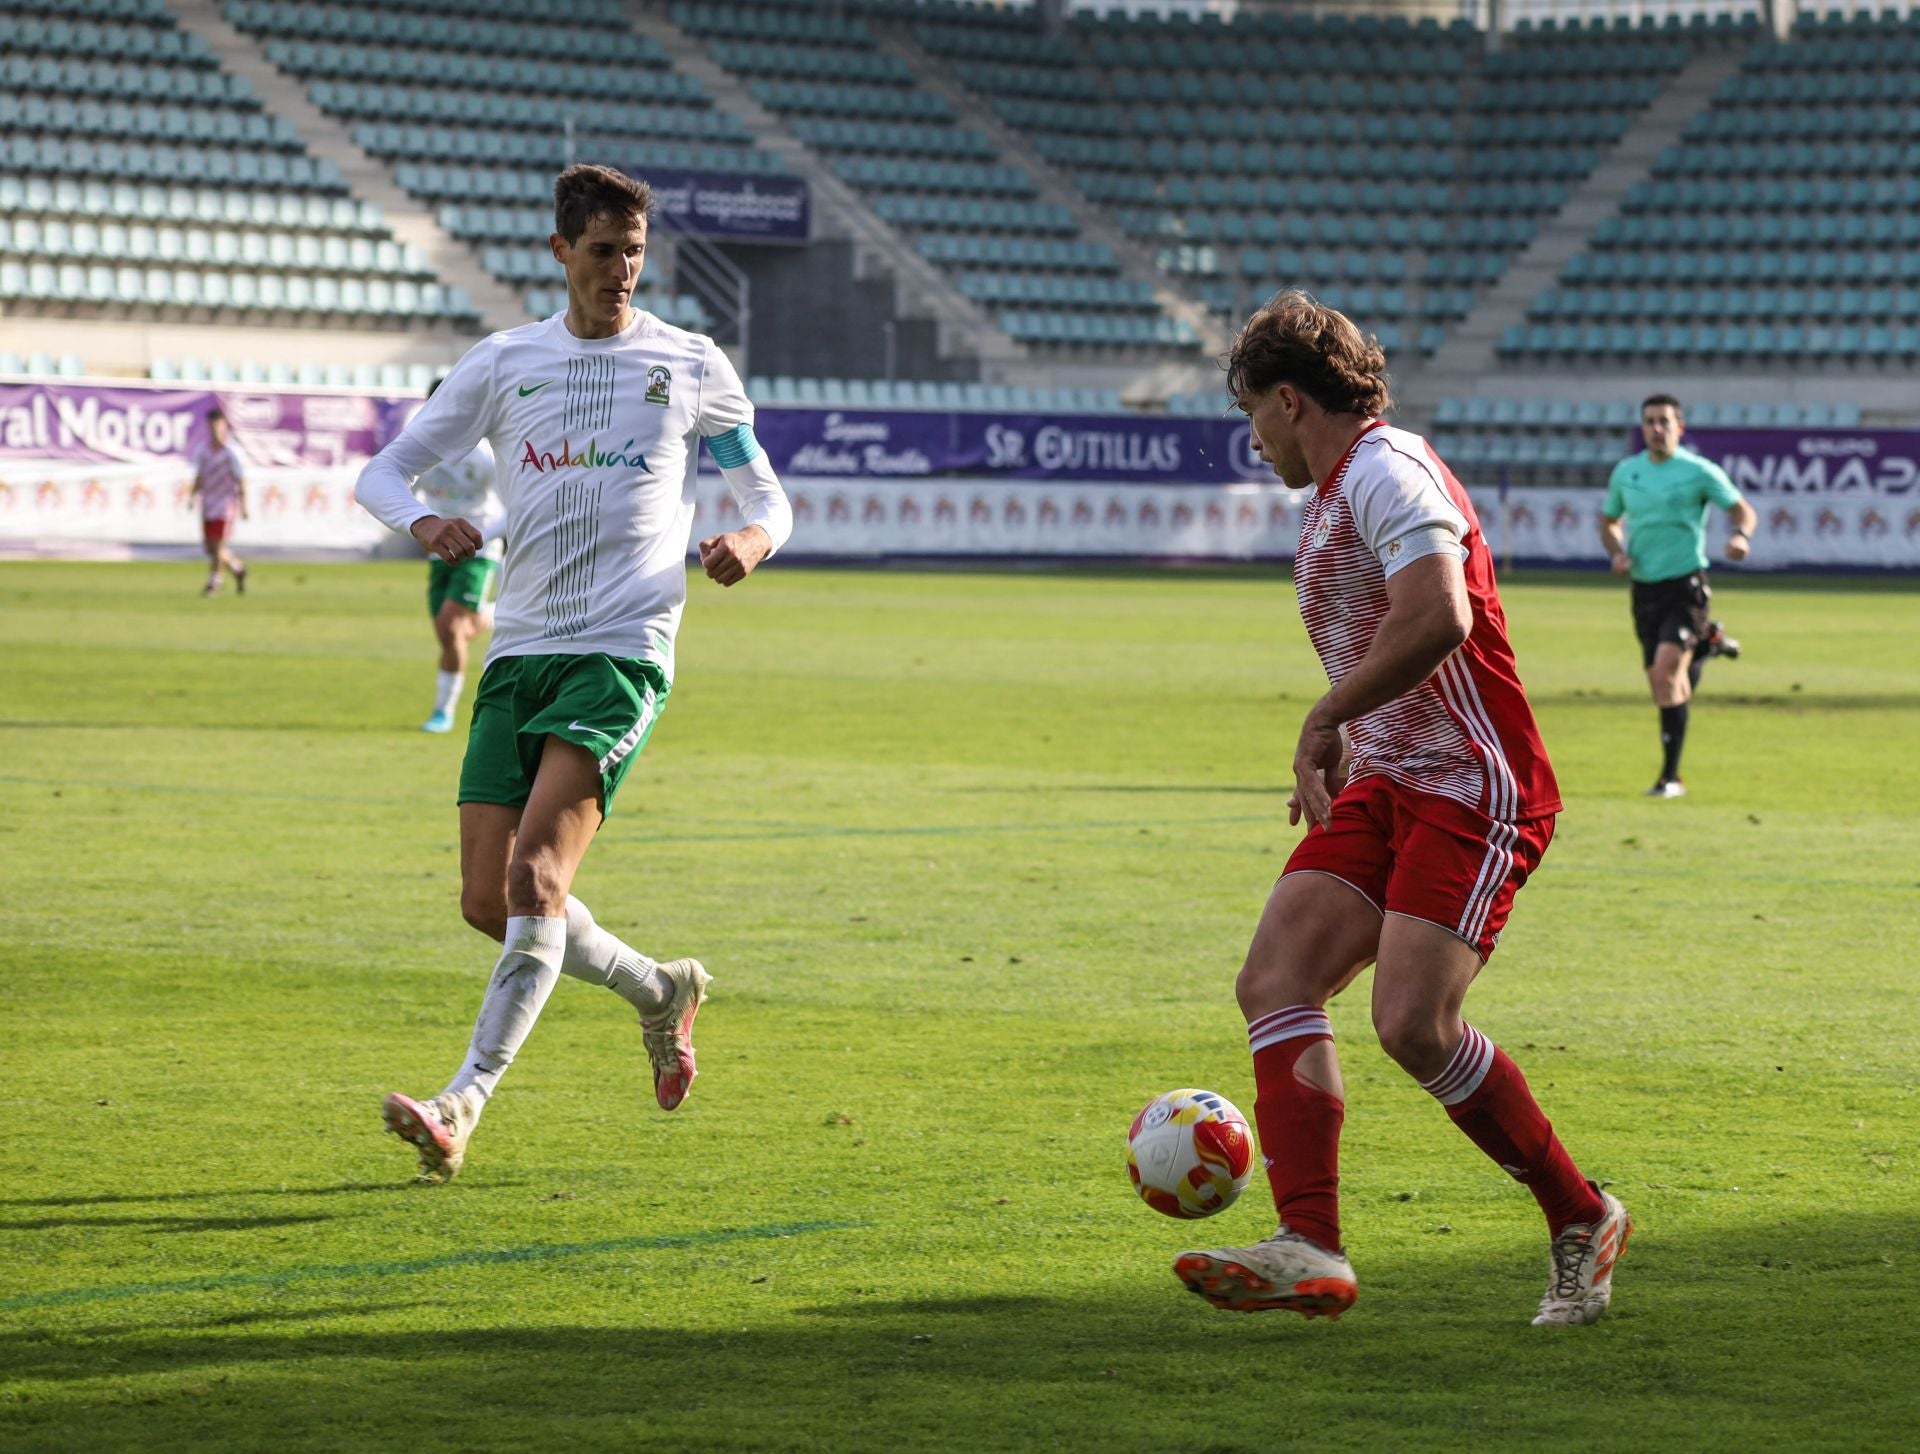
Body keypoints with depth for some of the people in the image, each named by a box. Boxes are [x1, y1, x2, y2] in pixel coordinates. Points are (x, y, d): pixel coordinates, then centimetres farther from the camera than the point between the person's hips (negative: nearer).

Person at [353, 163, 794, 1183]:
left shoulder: (692, 366, 7)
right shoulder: (503, 362, 11)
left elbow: (765, 496, 15)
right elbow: (383, 471, 12)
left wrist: (752, 539, -10)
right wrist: (421, 521, -11)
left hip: (622, 650, -4)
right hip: (519, 650, 4)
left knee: (536, 874, -20)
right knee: (488, 899, 1)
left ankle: (462, 1106, -23)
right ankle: (660, 992, 26)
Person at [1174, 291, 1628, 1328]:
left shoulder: (1386, 468, -12)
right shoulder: (1337, 493, 21)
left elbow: (1438, 621, -27)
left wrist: (1326, 722, -18)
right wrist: (1344, 750, 23)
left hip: (1473, 790, -10)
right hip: (1386, 786, 10)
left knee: (1411, 1022, -20)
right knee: (1274, 981, -8)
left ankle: (1581, 1220, -1)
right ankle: (1311, 1250, -18)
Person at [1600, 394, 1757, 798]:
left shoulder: (1700, 471, -4)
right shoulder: (1626, 472, 8)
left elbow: (1744, 511, 2)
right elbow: (1609, 522, 21)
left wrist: (1741, 535, -21)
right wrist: (1617, 553, 0)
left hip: (1685, 585, -5)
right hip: (1645, 588, 5)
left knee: (1666, 670, -22)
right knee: (1662, 686, 8)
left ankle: (1671, 776, -18)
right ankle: (1704, 644, 42)